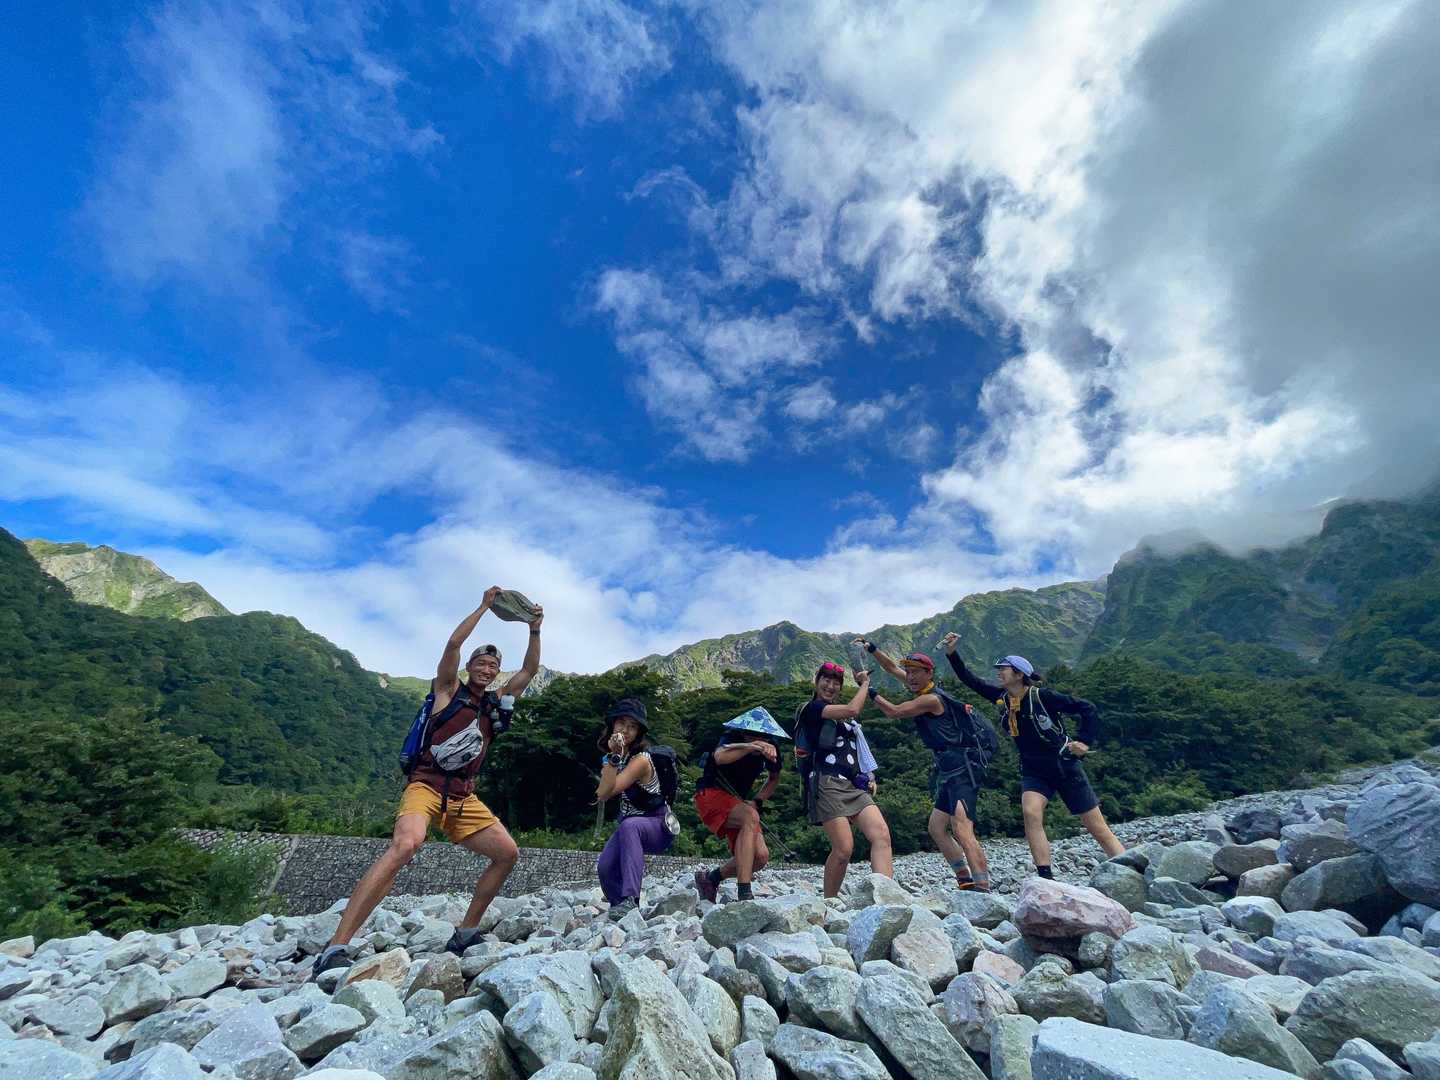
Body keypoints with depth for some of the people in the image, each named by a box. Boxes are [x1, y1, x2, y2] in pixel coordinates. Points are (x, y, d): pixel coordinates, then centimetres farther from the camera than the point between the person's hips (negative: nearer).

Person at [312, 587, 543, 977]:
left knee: (508, 854, 0)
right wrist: (485, 606, -10)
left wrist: (535, 630, 4)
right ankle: (335, 949, -33)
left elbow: (530, 669, 14)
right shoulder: (448, 691, 3)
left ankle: (465, 933, 14)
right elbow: (452, 645, -12)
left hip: (463, 798, 6)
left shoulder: (497, 703, 15)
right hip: (426, 786, -6)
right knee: (405, 845, -34)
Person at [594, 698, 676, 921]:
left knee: (629, 826, -38)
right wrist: (613, 756, -22)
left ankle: (630, 900, -39)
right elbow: (603, 793, -13)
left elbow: (607, 793, -30)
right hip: (629, 823, 7)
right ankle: (622, 909, 9)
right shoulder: (610, 755, 1)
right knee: (605, 868, -17)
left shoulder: (641, 759, -23)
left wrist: (614, 757, -37)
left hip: (658, 827, -6)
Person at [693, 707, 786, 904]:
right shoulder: (732, 737, -20)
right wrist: (751, 747, -60)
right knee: (751, 817, -33)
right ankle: (744, 894, -31)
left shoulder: (770, 750, -4)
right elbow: (720, 757, -45)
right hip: (711, 794, -6)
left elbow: (774, 779, 16)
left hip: (737, 802, 7)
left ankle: (710, 878, 14)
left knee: (761, 856, -10)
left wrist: (757, 801, 0)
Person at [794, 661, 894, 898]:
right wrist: (864, 683, 2)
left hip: (854, 785, 8)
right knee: (843, 848, -13)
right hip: (827, 783, -8)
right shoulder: (811, 708, 0)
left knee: (882, 836, -14)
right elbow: (853, 710, -13)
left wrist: (868, 777, 16)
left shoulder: (841, 716, 26)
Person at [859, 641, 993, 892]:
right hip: (950, 771, 10)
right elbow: (892, 668, 21)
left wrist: (868, 688, -7)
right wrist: (871, 648, 15)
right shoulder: (923, 689, 12)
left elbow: (894, 712, -13)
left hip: (962, 770, -10)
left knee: (961, 830, -20)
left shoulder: (931, 699, -15)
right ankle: (966, 881, 19)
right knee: (936, 828, 13)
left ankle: (983, 890, -22)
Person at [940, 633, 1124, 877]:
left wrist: (1084, 741, -17)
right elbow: (971, 680, -1)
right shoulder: (1001, 698, -4)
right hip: (1033, 772, 4)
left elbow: (1088, 709, -9)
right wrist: (952, 654, -11)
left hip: (1065, 767, -3)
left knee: (1098, 829, 3)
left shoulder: (1042, 697, -18)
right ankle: (1046, 878, -19)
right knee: (1030, 812, -23)